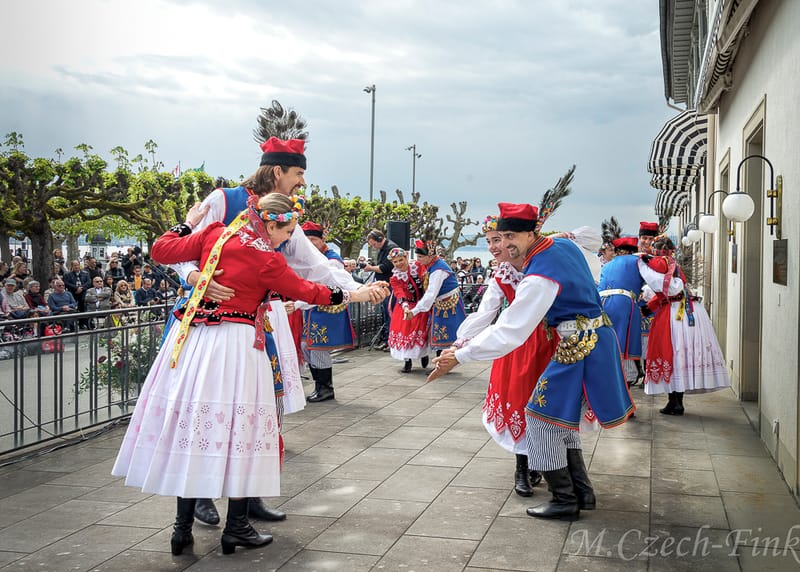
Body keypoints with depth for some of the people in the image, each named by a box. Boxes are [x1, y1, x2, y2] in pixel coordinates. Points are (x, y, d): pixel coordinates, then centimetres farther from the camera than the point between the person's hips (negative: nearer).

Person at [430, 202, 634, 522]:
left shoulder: (539, 278, -25)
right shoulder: (564, 244, 2)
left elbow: (508, 332, -27)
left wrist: (459, 356, -23)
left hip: (577, 347, -10)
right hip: (598, 336, 10)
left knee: (542, 416, -2)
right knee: (562, 416, 17)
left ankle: (564, 500, 4)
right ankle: (581, 491, 21)